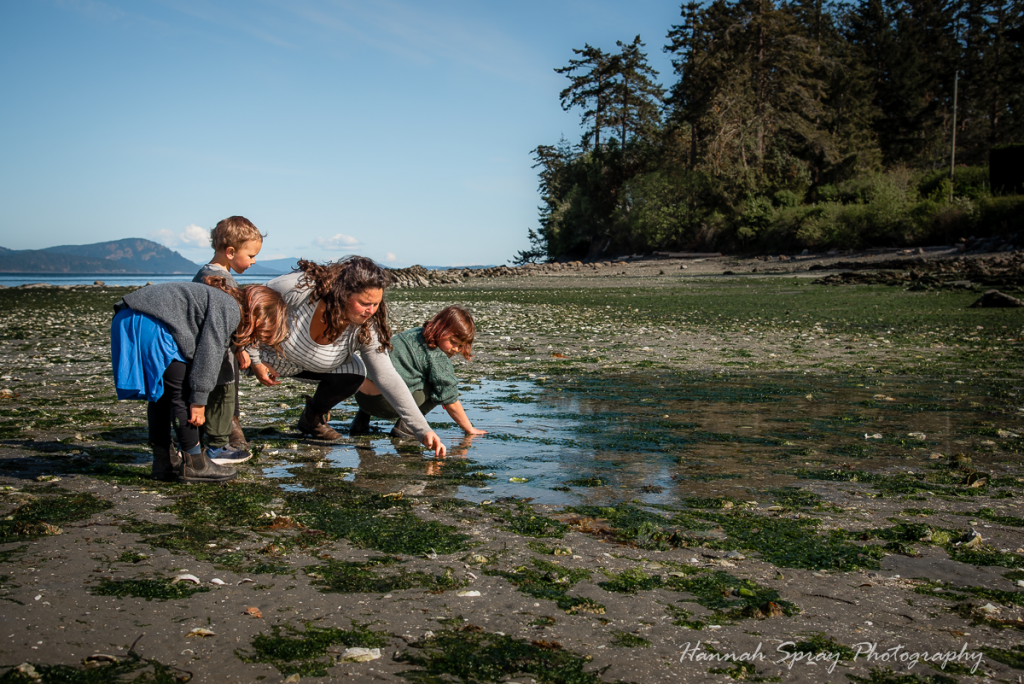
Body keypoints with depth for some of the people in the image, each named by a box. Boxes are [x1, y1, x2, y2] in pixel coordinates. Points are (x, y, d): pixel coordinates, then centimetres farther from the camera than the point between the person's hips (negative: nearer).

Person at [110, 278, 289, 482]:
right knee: (183, 393, -5)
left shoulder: (221, 301, 23)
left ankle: (162, 462, 20)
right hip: (150, 325, -11)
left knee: (161, 395, 16)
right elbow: (208, 355, -14)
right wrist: (199, 400, -11)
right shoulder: (229, 310, -8)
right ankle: (193, 464, 0)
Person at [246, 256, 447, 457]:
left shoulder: (366, 329, -26)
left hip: (307, 367, 2)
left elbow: (387, 378, -25)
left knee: (355, 373, -23)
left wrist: (423, 431, -31)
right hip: (266, 356, -1)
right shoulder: (300, 289, -36)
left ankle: (312, 417, 5)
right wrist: (255, 361, -19)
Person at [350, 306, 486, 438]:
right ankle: (406, 426, -8)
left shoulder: (416, 333, 15)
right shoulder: (438, 358, -9)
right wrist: (470, 430, 9)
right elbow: (450, 401, -4)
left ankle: (361, 419, 24)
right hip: (387, 404, -8)